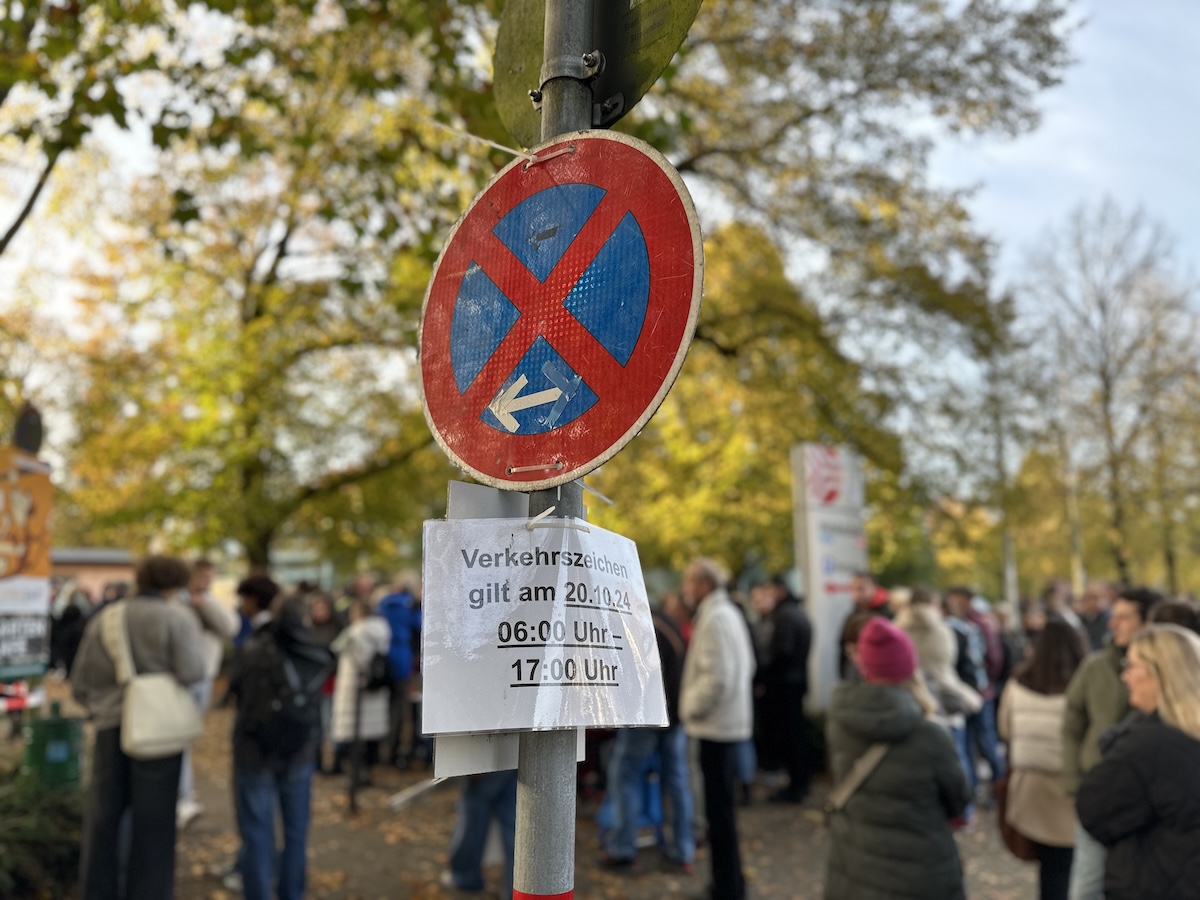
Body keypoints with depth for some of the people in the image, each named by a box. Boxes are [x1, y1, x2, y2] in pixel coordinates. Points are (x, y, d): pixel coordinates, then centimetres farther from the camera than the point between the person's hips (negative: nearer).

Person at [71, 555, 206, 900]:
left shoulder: (105, 617, 7)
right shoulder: (177, 617, -6)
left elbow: (80, 682, 9)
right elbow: (191, 672, -17)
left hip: (111, 727, 4)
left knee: (103, 818, 15)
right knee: (152, 820, 8)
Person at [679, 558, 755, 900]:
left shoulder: (715, 618, -17)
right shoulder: (729, 613, 12)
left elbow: (716, 678, -24)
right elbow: (746, 665, 18)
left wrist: (689, 708, -11)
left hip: (716, 725, -10)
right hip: (730, 720, 10)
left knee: (719, 809, -2)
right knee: (722, 806, 18)